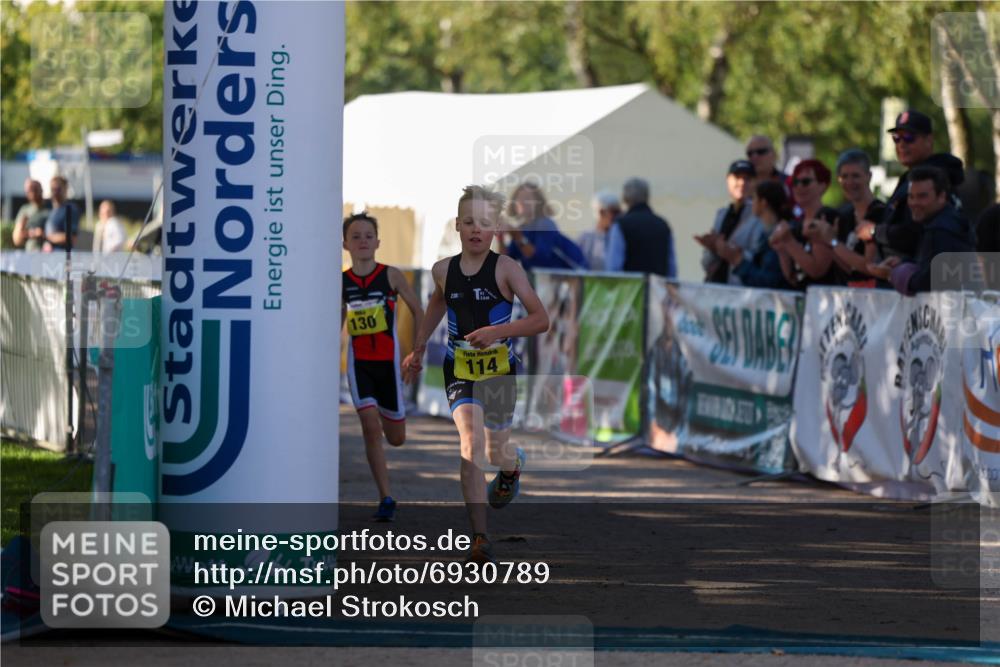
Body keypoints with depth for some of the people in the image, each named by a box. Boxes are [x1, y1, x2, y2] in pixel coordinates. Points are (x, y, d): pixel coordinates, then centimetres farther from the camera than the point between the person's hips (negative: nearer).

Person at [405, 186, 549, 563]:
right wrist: (419, 348, 30)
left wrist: (499, 331, -27)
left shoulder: (506, 269, -11)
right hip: (460, 369, 1)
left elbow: (540, 319, -14)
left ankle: (513, 466, 56)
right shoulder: (443, 271, 0)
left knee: (496, 451, 13)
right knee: (471, 442, -19)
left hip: (499, 368, -1)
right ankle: (480, 538, -24)